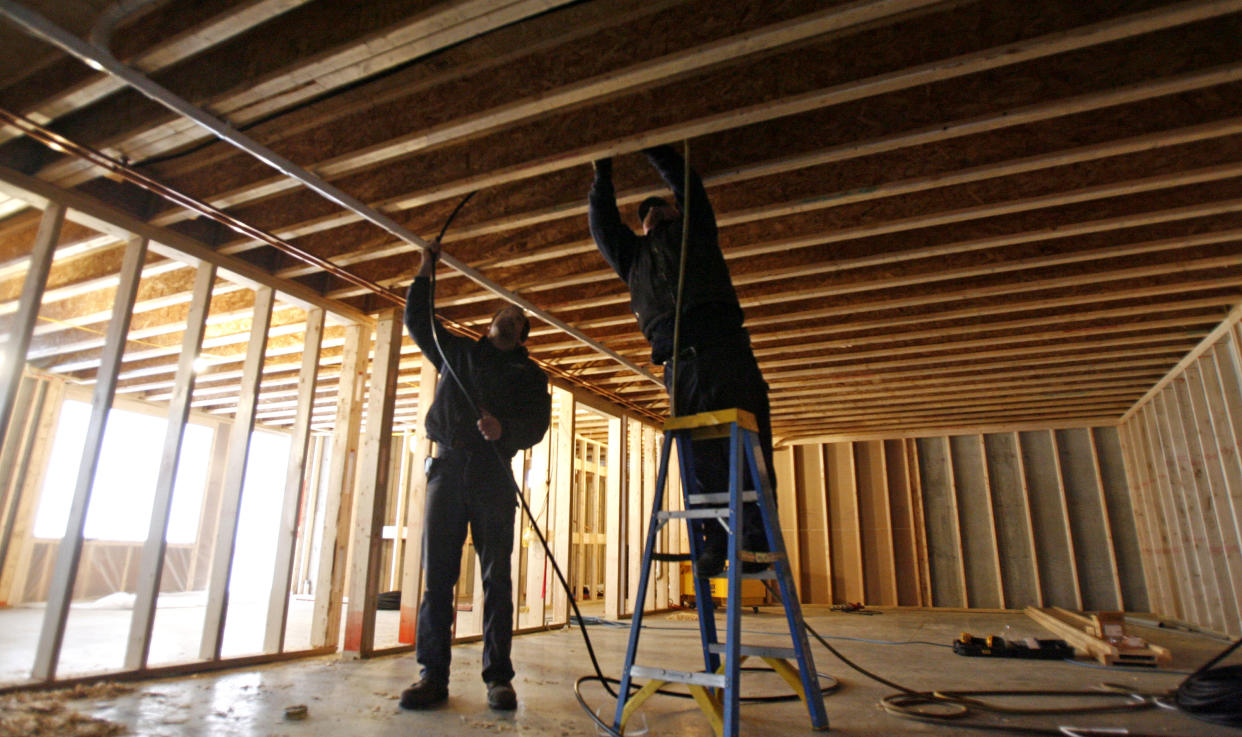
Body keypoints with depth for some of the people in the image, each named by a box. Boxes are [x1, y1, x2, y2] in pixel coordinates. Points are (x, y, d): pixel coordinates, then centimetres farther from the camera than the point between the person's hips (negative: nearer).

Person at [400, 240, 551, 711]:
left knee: (496, 578, -4)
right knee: (437, 575, -2)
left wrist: (503, 427, -18)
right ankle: (434, 675, 3)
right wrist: (425, 271, 22)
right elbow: (417, 320, 28)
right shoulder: (457, 351, 23)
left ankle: (498, 677, 0)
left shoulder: (528, 374, 15)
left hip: (493, 476, -2)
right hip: (448, 468, 2)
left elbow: (537, 424, 2)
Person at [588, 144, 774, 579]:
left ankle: (757, 538, -6)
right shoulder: (633, 254, 30)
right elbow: (601, 223, 28)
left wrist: (648, 147, 30)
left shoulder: (694, 232, 24)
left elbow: (685, 181, 22)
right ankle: (714, 543, 1)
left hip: (725, 350, -2)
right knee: (700, 459, -3)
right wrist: (603, 174, 31)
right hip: (679, 362, 3)